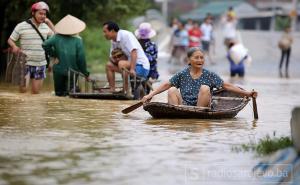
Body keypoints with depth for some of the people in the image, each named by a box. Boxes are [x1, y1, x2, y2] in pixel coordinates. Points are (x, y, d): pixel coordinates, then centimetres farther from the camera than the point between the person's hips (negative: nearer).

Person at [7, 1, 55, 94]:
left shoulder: (45, 27, 6)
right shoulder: (21, 26, -7)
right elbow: (10, 40, 0)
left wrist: (49, 22, 9)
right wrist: (14, 46, -21)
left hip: (41, 64, 4)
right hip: (25, 63, -4)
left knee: (36, 92, 6)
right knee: (23, 89, -16)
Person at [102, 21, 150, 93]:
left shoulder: (126, 35, -16)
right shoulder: (114, 41, 10)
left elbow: (134, 52, -27)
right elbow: (111, 58, 17)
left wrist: (132, 69, -36)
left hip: (141, 67, -9)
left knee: (121, 63, -32)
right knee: (109, 65, 7)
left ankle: (127, 91, -27)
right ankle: (112, 91, 2)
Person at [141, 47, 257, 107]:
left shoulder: (209, 75, 5)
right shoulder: (183, 74, 7)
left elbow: (226, 86, 3)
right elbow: (166, 85, 8)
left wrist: (246, 93, -4)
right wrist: (151, 94, -3)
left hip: (202, 108, -1)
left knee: (205, 88, -22)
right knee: (172, 90, -17)